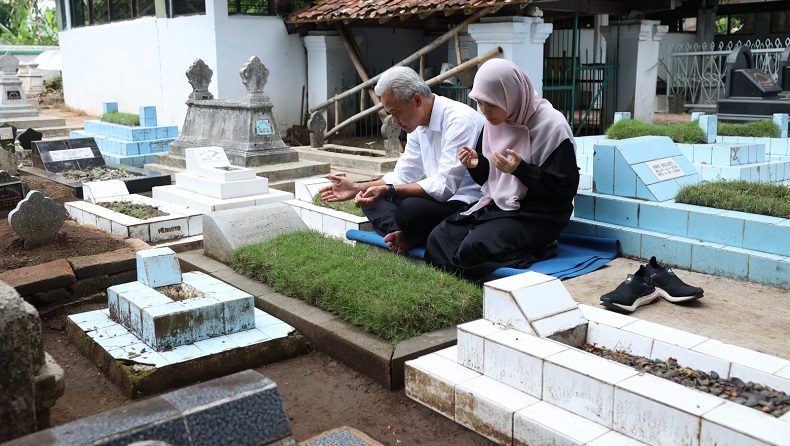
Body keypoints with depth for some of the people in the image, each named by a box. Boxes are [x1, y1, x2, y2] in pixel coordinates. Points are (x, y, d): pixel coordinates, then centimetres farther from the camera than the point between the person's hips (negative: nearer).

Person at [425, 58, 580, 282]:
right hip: (498, 204, 7)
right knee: (438, 240, -13)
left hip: (538, 214, -6)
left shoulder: (552, 126, -16)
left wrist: (521, 169, -28)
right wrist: (478, 164, -8)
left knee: (473, 248, -28)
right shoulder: (495, 121, 5)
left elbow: (564, 188, -17)